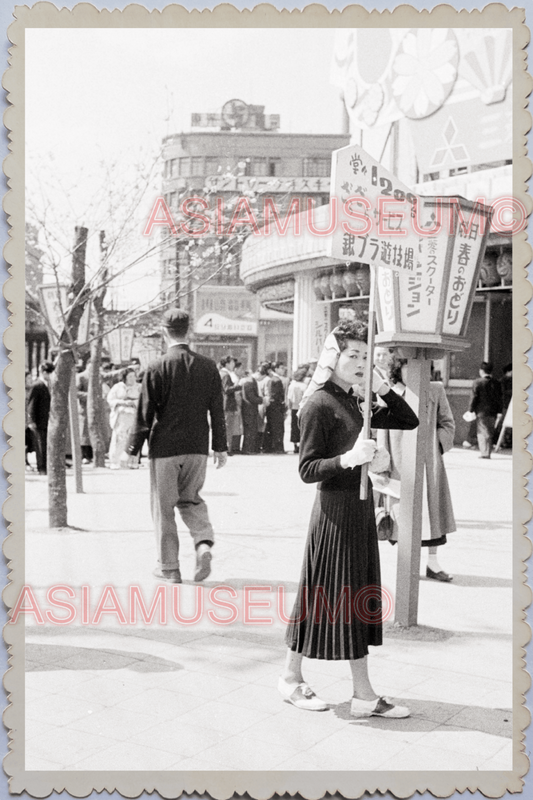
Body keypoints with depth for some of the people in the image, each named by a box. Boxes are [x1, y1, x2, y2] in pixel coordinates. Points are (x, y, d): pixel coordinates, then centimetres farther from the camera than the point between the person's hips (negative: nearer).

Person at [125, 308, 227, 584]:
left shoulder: (157, 368, -11)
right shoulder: (208, 366, 0)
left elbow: (145, 413, -9)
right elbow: (217, 411, 4)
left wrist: (133, 448, 0)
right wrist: (220, 446, 12)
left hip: (164, 447, -4)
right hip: (198, 447, 4)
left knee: (164, 507, 9)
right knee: (191, 499, 21)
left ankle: (169, 567, 14)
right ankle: (204, 543, -1)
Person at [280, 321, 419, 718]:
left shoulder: (354, 403, 12)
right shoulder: (319, 403, -13)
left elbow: (409, 421, 13)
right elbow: (307, 469, -17)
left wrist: (382, 388, -1)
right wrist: (348, 458, -32)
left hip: (361, 507, 9)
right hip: (335, 509, -9)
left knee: (358, 597, 11)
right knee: (325, 595, 1)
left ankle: (364, 694, 19)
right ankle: (291, 677, 20)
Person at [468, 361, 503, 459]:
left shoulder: (478, 382, -7)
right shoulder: (496, 383, 6)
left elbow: (474, 397, -8)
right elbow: (499, 398, 9)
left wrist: (471, 410, -2)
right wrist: (499, 412, 15)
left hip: (481, 411, -4)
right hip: (493, 412, 4)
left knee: (482, 432, -1)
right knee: (490, 433, 11)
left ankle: (484, 453, -7)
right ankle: (488, 453, 14)